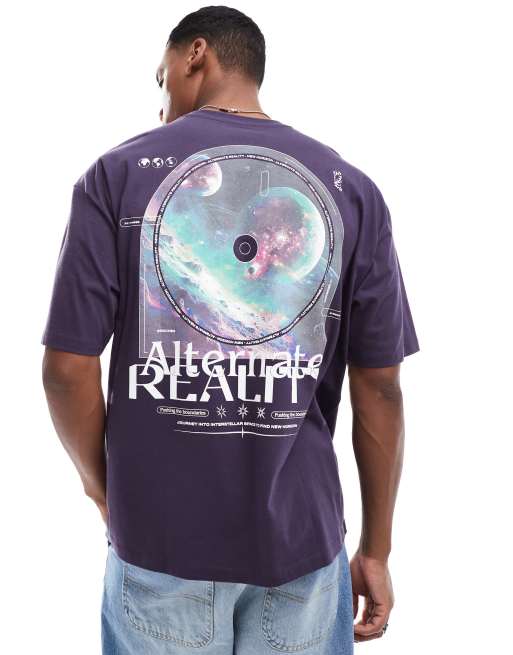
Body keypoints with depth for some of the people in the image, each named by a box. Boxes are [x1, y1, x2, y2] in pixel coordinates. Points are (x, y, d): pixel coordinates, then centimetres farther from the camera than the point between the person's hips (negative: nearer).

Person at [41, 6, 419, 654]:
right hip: (301, 537, 2)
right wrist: (376, 550, 7)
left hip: (158, 535, -1)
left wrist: (99, 481, 10)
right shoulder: (350, 188, -2)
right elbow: (379, 387, -3)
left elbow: (68, 369, -8)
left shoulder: (116, 175, -6)